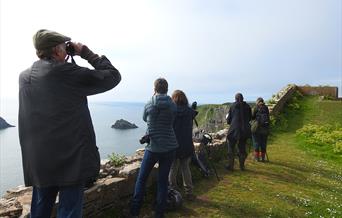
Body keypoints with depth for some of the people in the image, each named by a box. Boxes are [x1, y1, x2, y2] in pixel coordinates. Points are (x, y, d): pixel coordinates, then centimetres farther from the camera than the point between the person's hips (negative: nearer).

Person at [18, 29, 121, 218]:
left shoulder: (24, 76, 4)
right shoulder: (69, 73, -14)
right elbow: (113, 76, -7)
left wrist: (62, 63, 16)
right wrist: (86, 53, 0)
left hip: (37, 162, 7)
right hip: (72, 160, -6)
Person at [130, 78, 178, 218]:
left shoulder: (148, 105, -5)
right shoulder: (173, 106, -1)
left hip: (153, 147, -2)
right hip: (169, 147, 2)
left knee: (141, 178, 13)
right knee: (163, 180, 11)